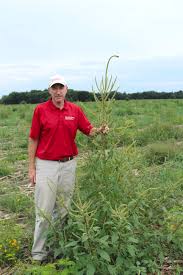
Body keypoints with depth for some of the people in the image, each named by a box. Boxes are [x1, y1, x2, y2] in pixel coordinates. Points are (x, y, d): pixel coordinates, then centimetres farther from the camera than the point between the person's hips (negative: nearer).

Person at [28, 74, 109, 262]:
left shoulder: (75, 110, 3)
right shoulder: (40, 109, -4)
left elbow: (89, 130, 6)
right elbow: (33, 139, -2)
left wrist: (100, 130, -17)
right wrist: (31, 167, -4)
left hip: (69, 164, 3)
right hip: (46, 165, -3)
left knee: (66, 207, 13)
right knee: (44, 210, 1)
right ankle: (38, 253, 15)